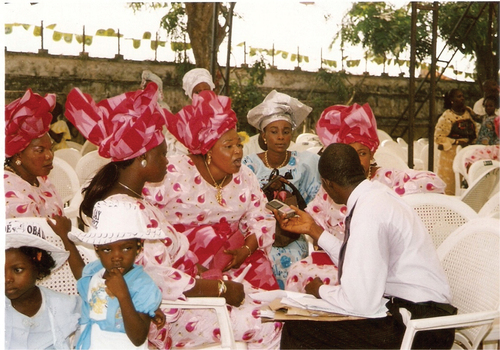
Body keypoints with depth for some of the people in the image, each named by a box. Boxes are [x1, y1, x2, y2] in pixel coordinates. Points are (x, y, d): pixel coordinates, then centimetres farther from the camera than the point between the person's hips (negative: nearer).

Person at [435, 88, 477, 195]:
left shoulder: (469, 112, 10)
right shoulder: (446, 117, -9)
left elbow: (474, 130, 24)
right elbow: (438, 137, -13)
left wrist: (473, 140, 5)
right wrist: (457, 142, -17)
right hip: (450, 153, -6)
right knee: (450, 185, -4)